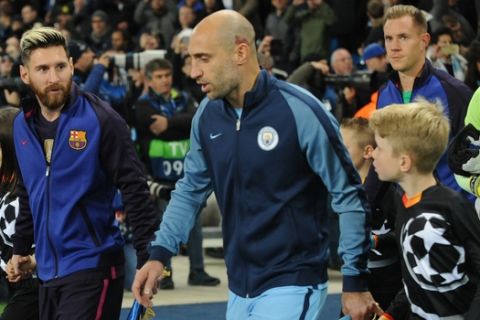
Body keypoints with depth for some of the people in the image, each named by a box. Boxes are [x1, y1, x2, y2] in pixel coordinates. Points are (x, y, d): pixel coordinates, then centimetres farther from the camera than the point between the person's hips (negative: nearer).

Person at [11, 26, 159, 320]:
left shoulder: (100, 120, -11)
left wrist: (149, 260, -17)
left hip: (92, 266, -6)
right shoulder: (22, 125, 7)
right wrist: (21, 247, 25)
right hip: (48, 271, 6)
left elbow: (135, 191, -12)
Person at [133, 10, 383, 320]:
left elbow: (349, 195, -10)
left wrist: (356, 284, -9)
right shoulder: (207, 115, 1)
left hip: (291, 286, -6)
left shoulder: (299, 110, -16)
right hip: (238, 289, 6)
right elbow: (190, 190, 15)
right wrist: (159, 254, 2)